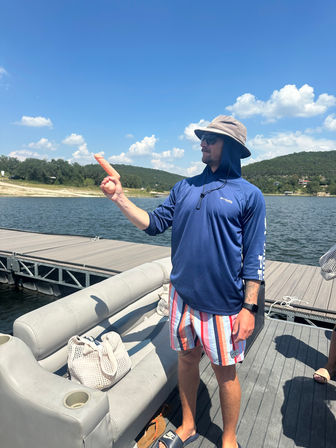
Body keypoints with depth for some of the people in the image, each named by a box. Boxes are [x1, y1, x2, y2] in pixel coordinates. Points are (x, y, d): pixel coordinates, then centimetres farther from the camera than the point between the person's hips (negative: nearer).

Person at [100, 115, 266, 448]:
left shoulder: (248, 195, -5)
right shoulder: (184, 188, 7)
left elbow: (254, 257, -6)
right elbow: (153, 223, 5)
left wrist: (249, 307, -9)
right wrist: (120, 198, -5)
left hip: (222, 303, -3)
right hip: (182, 295, 4)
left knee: (225, 371, 12)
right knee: (187, 359, 19)